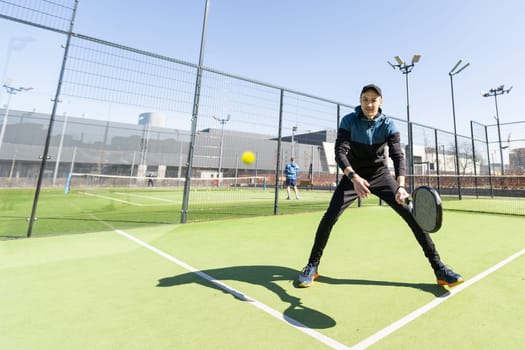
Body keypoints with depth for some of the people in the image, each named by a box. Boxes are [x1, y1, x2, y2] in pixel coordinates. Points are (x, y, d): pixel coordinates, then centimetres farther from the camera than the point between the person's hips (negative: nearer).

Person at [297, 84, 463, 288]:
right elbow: (340, 152, -26)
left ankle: (438, 268, 5)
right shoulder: (348, 121, -14)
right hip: (353, 176, -1)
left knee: (413, 214, -12)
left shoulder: (388, 125, -10)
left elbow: (398, 155, -21)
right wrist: (354, 177, -45)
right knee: (330, 216, -18)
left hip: (381, 175, 2)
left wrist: (400, 185, -40)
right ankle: (312, 266, -2)